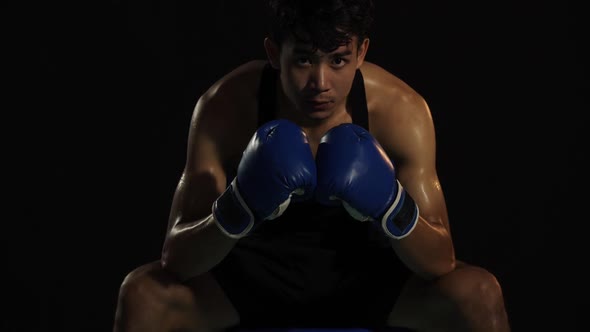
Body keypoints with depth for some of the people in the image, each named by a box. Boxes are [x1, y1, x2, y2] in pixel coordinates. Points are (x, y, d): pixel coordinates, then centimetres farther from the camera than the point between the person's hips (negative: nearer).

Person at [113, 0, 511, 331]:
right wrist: (238, 209, -44)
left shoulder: (399, 109, -23)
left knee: (478, 294, -25)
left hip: (361, 272, 1)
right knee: (142, 295, -27)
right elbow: (176, 258, -24)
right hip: (255, 269, 0)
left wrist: (392, 208, -40)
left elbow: (441, 262, -19)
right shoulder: (227, 105, -24)